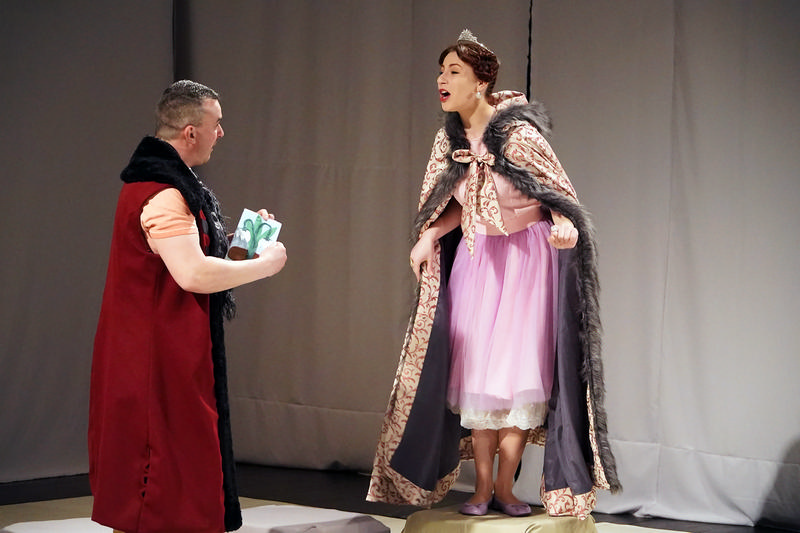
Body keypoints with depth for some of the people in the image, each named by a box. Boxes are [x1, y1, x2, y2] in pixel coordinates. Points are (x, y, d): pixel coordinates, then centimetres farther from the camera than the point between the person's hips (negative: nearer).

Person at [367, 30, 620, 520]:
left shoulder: (518, 134, -19)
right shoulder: (451, 139, 1)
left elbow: (560, 194, -12)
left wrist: (565, 226, -33)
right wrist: (429, 236, -2)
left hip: (526, 259, -5)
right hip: (475, 260, 5)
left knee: (519, 372, -2)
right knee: (476, 372, 4)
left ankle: (505, 486, 9)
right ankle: (482, 488, 11)